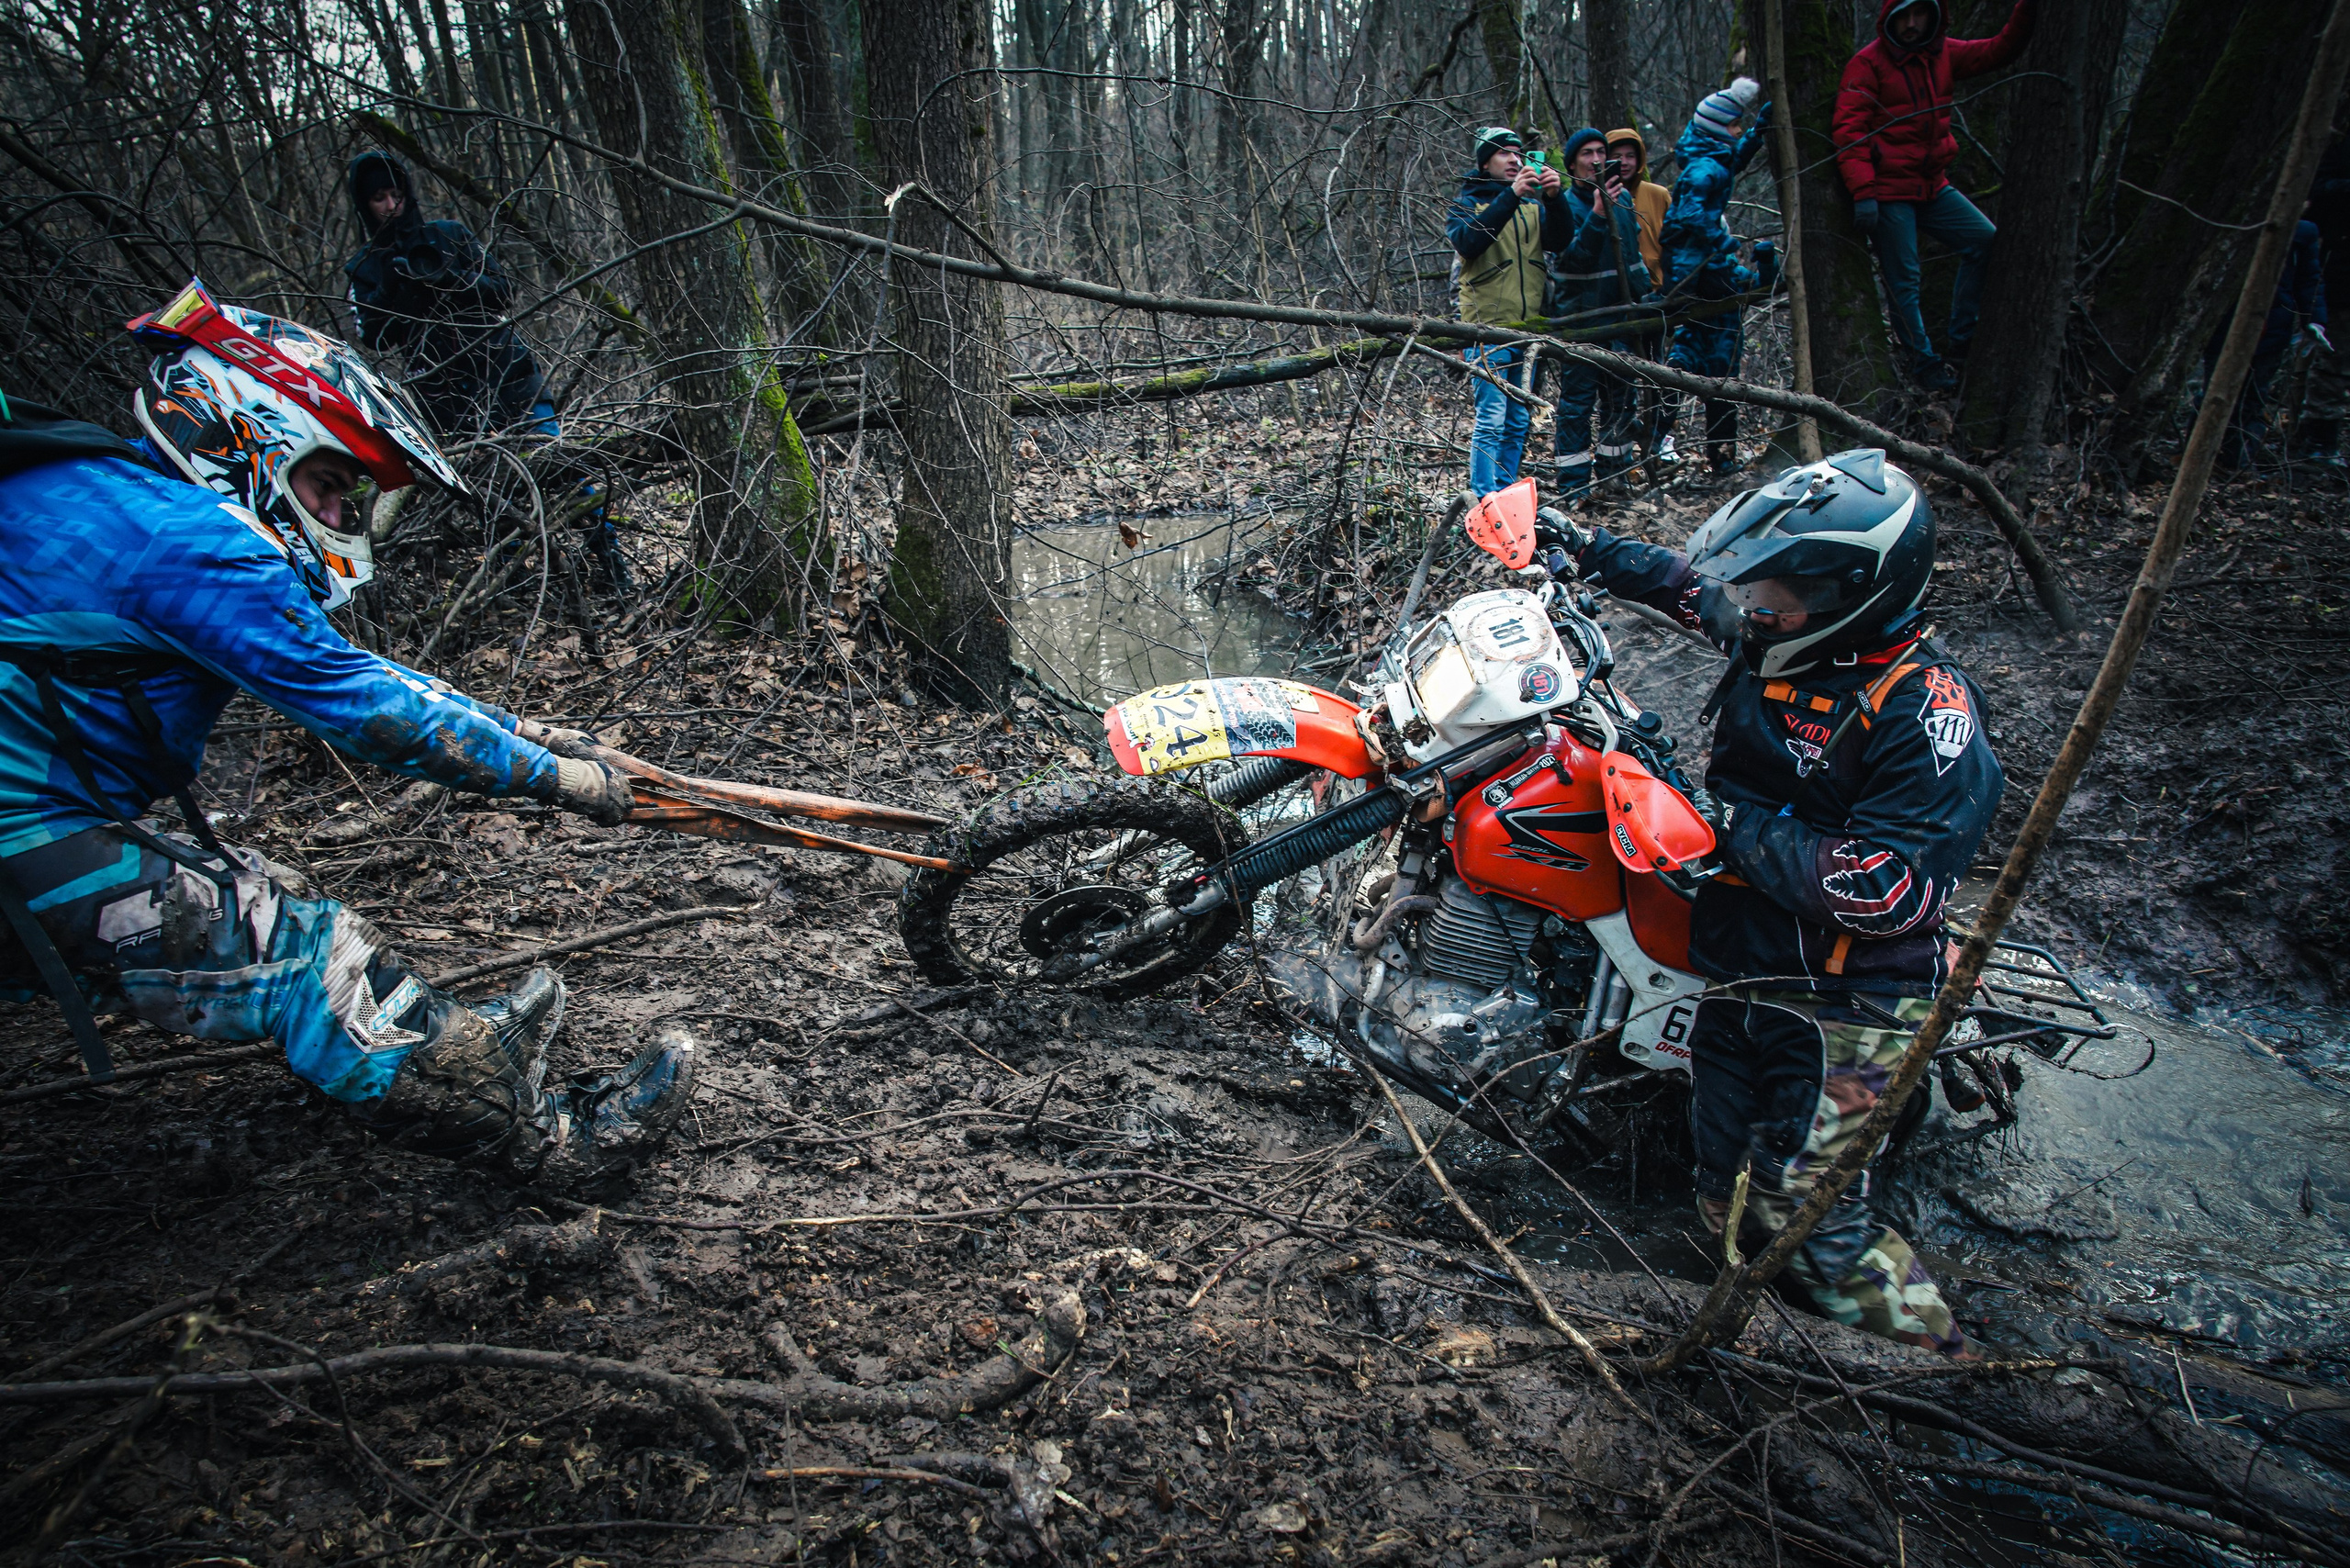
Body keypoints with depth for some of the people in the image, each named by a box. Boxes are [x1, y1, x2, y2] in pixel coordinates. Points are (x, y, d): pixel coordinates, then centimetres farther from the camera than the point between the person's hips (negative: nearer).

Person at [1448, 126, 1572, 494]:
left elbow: (1561, 241, 0)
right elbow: (1468, 241, -16)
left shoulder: (1534, 205, 17)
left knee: (1519, 422, 8)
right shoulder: (1467, 203, 5)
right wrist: (1510, 195, -22)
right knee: (1491, 422, -11)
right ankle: (1484, 502, -9)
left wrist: (1554, 198, -16)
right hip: (1487, 326, -5)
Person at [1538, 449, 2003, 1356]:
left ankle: (1938, 1358, 13)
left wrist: (1739, 830, -21)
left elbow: (1891, 889, -27)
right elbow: (1688, 580, 22)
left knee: (1802, 1217, -8)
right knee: (1733, 1211, 15)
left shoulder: (1927, 710, -19)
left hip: (1840, 1005, -8)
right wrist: (1587, 550, 27)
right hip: (1736, 974, 8)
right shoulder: (1776, 641, 1)